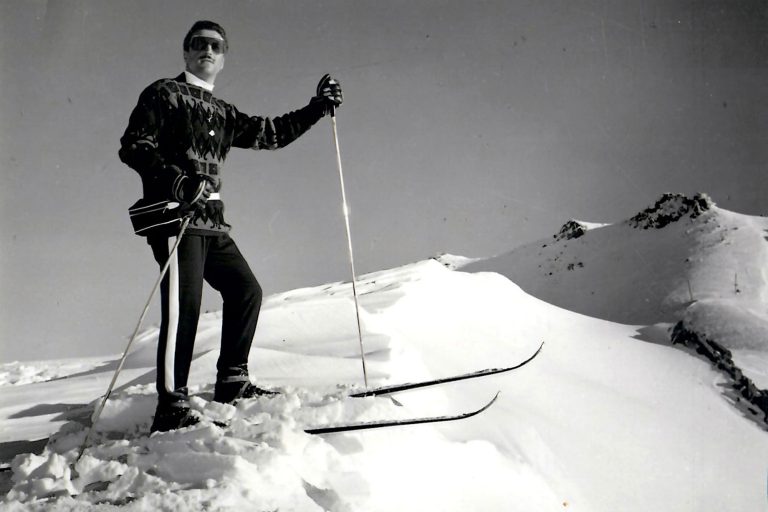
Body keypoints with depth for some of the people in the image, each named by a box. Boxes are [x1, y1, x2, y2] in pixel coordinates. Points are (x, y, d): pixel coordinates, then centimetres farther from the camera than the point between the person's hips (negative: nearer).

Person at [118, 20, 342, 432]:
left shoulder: (223, 114, 23)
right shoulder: (163, 95, 4)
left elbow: (270, 133, 26)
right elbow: (133, 147, -6)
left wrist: (317, 107, 18)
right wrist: (176, 180, -22)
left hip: (211, 220, 8)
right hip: (175, 213, -8)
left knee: (245, 291, 10)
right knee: (184, 301, -18)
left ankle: (231, 381, 21)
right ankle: (171, 406, -19)